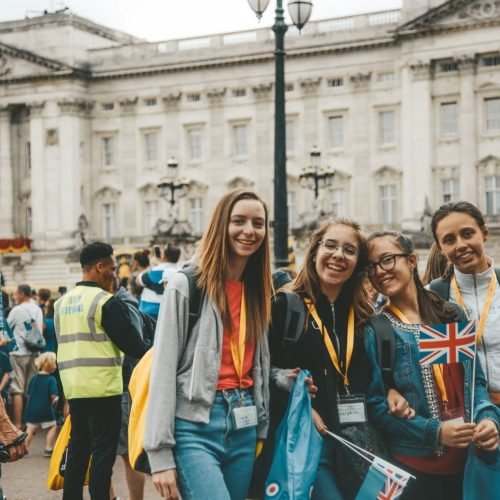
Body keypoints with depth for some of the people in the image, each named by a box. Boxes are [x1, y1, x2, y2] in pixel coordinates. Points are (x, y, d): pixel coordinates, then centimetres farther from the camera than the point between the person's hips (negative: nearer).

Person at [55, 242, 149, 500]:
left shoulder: (62, 303, 12)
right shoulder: (106, 302, -11)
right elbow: (132, 344, -12)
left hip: (73, 388, 7)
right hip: (103, 388, -7)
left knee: (78, 447, 13)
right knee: (103, 451, -2)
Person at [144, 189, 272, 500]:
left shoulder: (258, 291, 14)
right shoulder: (186, 284, -5)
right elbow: (163, 369, -9)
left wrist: (262, 432, 11)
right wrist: (161, 454, -13)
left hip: (244, 426, 6)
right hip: (195, 426, -6)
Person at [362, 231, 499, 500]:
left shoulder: (453, 316, 7)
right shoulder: (374, 331, -4)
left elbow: (476, 380, 11)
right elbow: (375, 404, -8)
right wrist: (434, 432, -18)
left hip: (465, 461, 4)